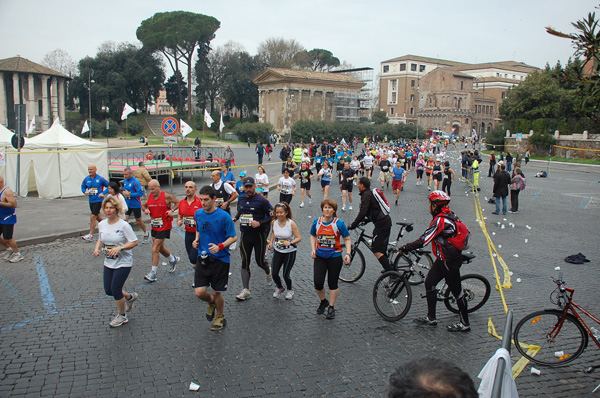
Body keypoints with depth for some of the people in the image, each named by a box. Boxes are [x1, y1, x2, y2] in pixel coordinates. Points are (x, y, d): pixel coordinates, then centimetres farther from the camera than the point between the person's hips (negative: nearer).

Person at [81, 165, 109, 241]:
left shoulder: (100, 179, -10)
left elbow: (108, 186, -1)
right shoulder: (86, 179, 3)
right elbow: (83, 187, 17)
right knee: (97, 217, 18)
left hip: (98, 200, -6)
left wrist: (103, 193, -14)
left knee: (92, 217, -11)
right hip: (91, 201, 6)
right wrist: (85, 192, -5)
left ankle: (90, 235, -5)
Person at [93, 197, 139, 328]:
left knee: (115, 289, -5)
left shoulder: (123, 225, -16)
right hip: (108, 262, 7)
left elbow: (134, 242, -15)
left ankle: (122, 316, 19)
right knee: (108, 290, 9)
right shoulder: (101, 224, 3)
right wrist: (97, 249, -3)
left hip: (123, 262, -7)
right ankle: (130, 297, 39)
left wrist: (119, 248, -26)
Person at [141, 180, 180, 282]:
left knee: (155, 248, -8)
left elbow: (177, 202, -1)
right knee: (160, 247, 19)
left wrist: (172, 210, -16)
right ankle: (173, 259, 44)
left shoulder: (166, 196, -12)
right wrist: (145, 210, -6)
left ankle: (153, 272, 1)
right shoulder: (149, 196, 3)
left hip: (164, 226, -7)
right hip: (154, 226, 7)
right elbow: (143, 205, 17)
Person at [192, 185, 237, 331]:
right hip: (202, 258, 4)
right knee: (199, 292, -4)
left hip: (220, 259, -4)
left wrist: (220, 246, -25)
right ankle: (211, 302, 32)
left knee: (217, 292, 7)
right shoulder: (198, 213, 1)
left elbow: (233, 237, -10)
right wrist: (196, 240, -1)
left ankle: (220, 317, 36)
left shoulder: (224, 216, -15)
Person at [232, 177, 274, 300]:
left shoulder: (261, 200, -12)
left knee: (260, 261, 6)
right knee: (245, 262, -1)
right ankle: (246, 290, 2)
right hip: (245, 235, 4)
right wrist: (235, 218, 4)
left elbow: (273, 215, -11)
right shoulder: (241, 200, 5)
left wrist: (260, 223, -22)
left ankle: (268, 272, 42)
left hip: (259, 234, -4)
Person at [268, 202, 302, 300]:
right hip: (277, 251, 4)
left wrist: (290, 243, -30)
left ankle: (290, 290, 34)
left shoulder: (291, 223, -17)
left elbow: (299, 238, -14)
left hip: (290, 252, -4)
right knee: (274, 273, 1)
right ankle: (279, 288, 34)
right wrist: (271, 242, 3)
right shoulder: (274, 222, -5)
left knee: (285, 274, 1)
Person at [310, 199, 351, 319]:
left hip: (335, 257, -2)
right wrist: (313, 249, 1)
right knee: (318, 282, -4)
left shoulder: (339, 223, -10)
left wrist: (348, 253, -18)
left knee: (332, 283, 7)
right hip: (320, 257, 2)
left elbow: (347, 239, -5)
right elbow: (313, 236, 15)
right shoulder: (317, 222, 0)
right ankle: (323, 301, 26)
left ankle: (331, 307, 25)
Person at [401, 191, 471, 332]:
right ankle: (431, 318, 20)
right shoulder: (448, 215, 7)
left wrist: (406, 248, -16)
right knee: (429, 282, 11)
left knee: (456, 290, 3)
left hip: (450, 261, -10)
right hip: (443, 259, 10)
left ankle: (465, 323, 17)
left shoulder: (440, 220, -23)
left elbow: (423, 241, -26)